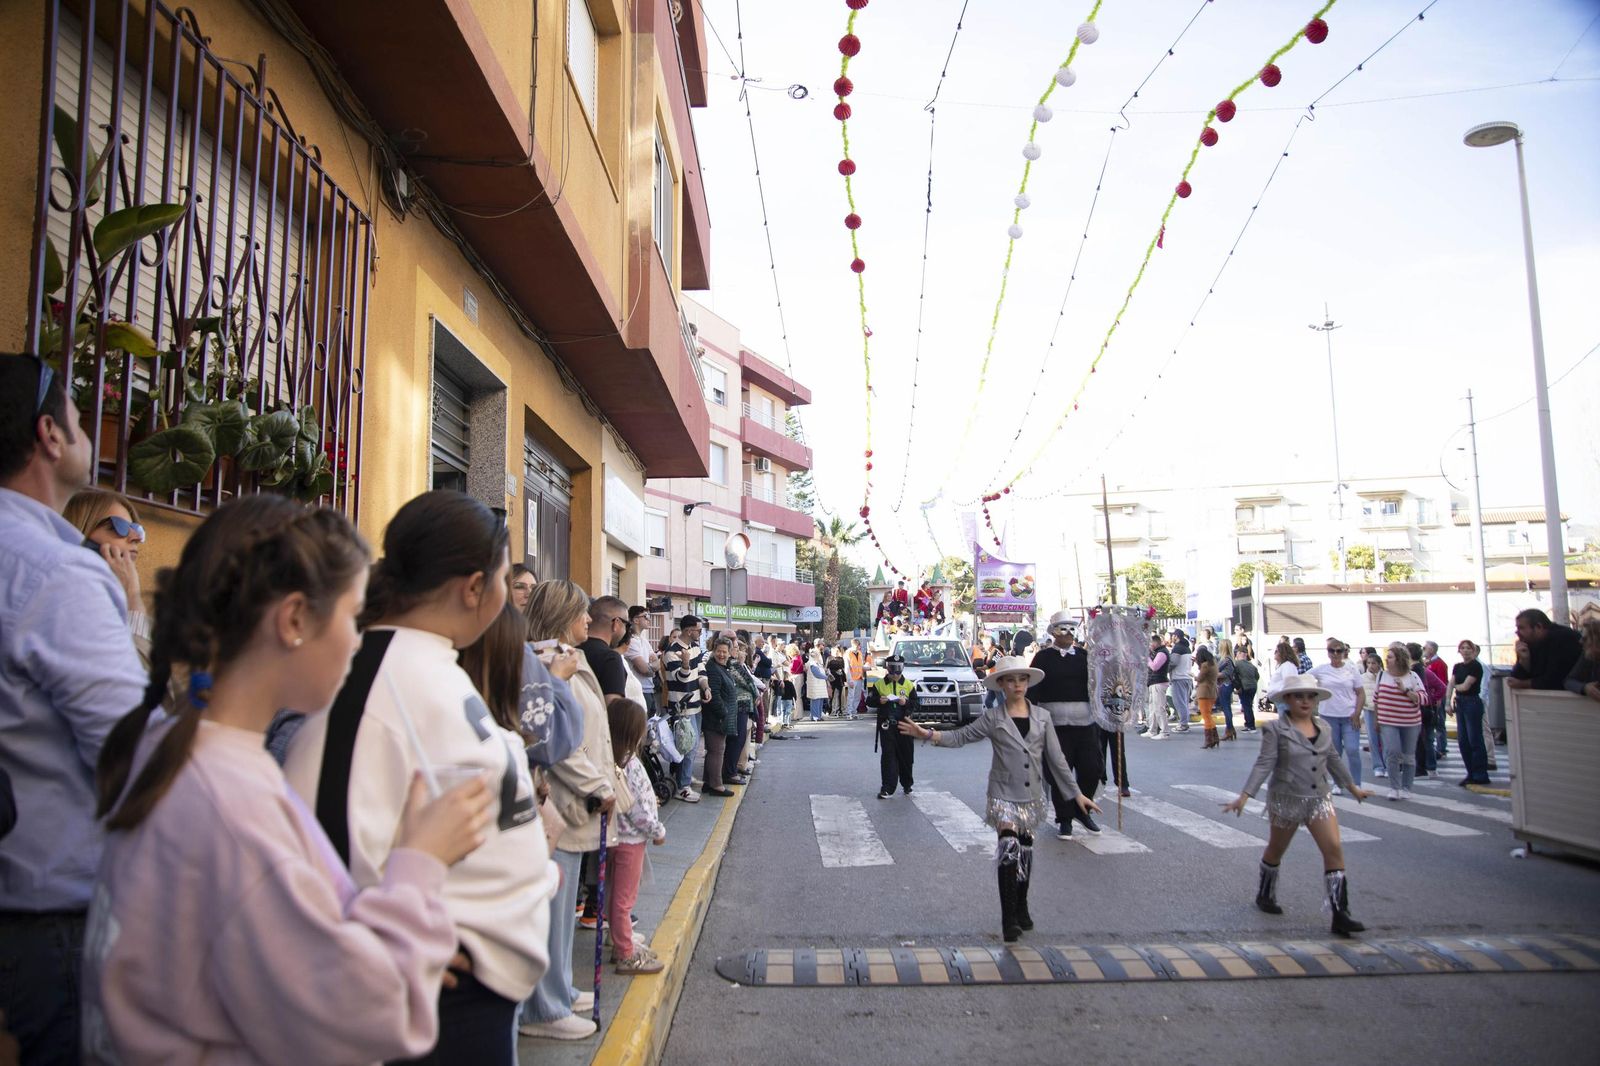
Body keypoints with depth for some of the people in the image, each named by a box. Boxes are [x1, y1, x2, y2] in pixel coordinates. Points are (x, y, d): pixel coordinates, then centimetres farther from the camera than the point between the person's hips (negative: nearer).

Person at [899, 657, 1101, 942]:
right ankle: (1009, 919, -10)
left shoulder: (1041, 717, 3)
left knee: (1025, 851, 14)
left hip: (1032, 795, 3)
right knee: (1009, 850, -15)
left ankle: (1021, 908, 32)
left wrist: (1076, 793, 6)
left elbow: (1055, 758, 6)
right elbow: (960, 737, -6)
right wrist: (928, 734, -20)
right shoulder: (993, 718, -3)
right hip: (1004, 794, -3)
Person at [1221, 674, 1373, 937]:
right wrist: (1244, 796, -23)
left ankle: (1340, 915, -6)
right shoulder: (1275, 729, -12)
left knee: (1334, 849, -9)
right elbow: (1264, 764, -15)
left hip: (1318, 798, 4)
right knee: (1276, 850, 13)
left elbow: (1333, 760, 20)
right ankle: (1265, 895, 37)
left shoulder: (1324, 728, 5)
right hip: (1286, 799, -4)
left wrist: (1352, 786, 30)